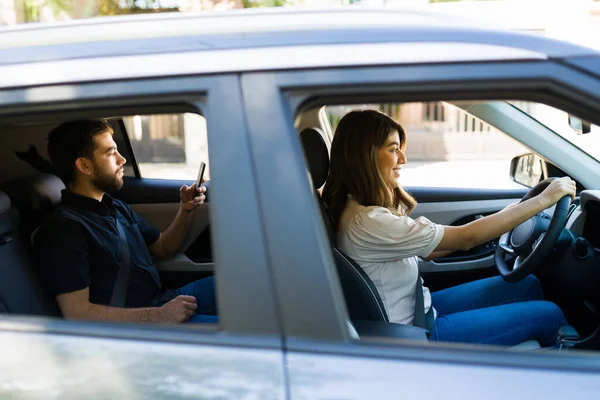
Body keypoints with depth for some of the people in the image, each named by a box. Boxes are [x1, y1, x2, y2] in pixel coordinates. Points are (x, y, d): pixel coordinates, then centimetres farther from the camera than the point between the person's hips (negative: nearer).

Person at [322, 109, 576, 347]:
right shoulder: (366, 223, -30)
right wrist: (543, 200, -17)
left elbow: (427, 251, 6)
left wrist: (504, 220, 1)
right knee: (549, 315, -1)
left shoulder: (359, 204, 0)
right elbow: (464, 239, -26)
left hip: (419, 309, 9)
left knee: (528, 285, 13)